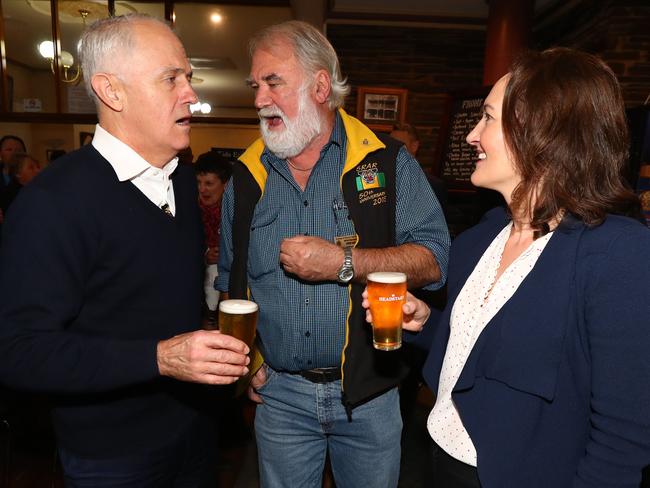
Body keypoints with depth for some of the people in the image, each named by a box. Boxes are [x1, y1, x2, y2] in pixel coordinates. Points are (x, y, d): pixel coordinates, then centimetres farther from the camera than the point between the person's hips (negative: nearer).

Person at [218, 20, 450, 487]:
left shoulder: (389, 162, -7)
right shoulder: (246, 177, 2)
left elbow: (434, 260, -13)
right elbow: (231, 280, 11)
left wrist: (344, 263, -23)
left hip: (369, 392, -1)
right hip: (280, 392, 2)